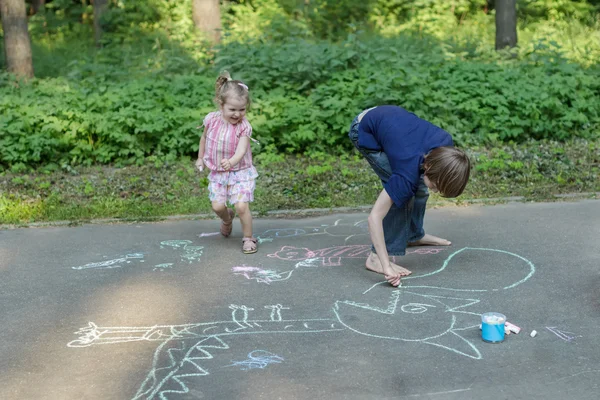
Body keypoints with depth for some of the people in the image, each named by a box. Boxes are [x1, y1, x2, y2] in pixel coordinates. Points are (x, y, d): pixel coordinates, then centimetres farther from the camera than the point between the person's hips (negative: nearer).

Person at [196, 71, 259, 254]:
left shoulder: (244, 126, -19)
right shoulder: (212, 120, -9)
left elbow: (241, 149, -32)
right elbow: (204, 138, 12)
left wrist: (231, 162, -52)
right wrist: (200, 158, 18)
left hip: (240, 172, -3)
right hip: (218, 172, 3)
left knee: (241, 206, -14)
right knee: (218, 206, 0)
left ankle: (248, 238, 8)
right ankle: (227, 219, 38)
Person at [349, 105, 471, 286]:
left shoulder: (445, 143, -22)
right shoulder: (408, 174, -37)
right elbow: (375, 216, -37)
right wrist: (386, 267, -39)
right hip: (365, 132, -7)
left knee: (418, 186, 10)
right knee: (403, 194, -19)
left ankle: (414, 234, 35)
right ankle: (376, 257, -13)